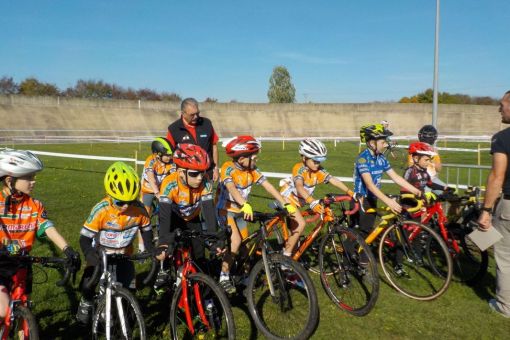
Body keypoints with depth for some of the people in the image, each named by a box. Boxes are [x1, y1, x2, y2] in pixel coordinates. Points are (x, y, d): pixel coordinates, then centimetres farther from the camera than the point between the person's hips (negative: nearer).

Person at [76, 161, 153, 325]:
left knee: (128, 290, -1)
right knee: (88, 284, -10)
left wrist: (150, 250, -16)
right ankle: (86, 302, 24)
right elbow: (85, 238, -24)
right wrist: (91, 257, -39)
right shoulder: (101, 210, -29)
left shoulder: (139, 209, -22)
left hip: (124, 255, 2)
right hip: (101, 255, -2)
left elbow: (146, 229, -3)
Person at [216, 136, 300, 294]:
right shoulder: (228, 168, -23)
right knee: (235, 241, -25)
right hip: (225, 209, -6)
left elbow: (268, 186, -14)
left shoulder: (252, 169, -7)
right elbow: (231, 188, -41)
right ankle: (224, 278, -11)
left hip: (240, 211, 6)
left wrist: (286, 204, -23)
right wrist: (245, 205, -58)